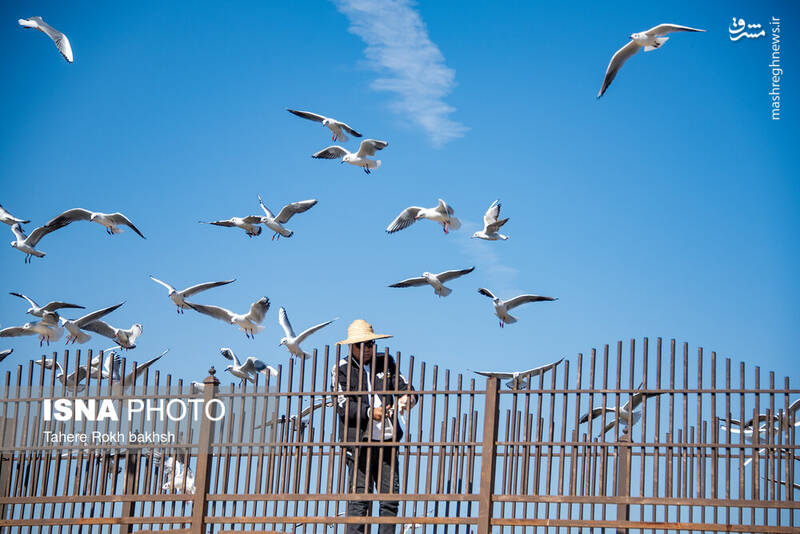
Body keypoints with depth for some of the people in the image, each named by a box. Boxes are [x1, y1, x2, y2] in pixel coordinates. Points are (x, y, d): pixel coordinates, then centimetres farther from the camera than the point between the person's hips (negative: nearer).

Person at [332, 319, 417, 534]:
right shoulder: (342, 369, 2)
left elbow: (403, 386, 12)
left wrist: (407, 397, -13)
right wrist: (370, 412, -21)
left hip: (387, 439, 4)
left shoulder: (386, 362, 14)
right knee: (359, 495, -8)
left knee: (390, 494, 2)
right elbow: (343, 406, -7)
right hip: (358, 441, -4)